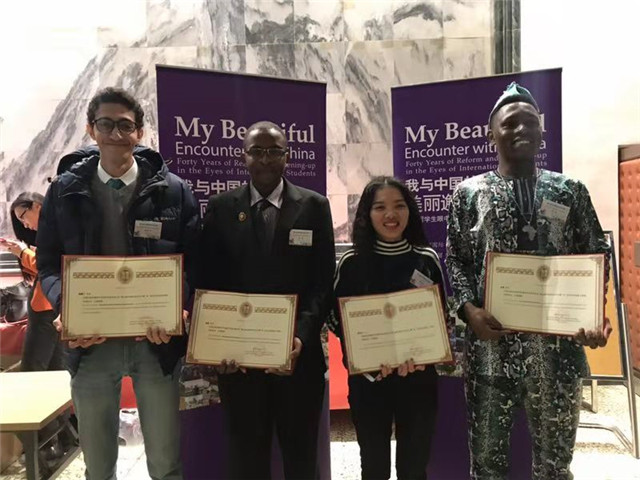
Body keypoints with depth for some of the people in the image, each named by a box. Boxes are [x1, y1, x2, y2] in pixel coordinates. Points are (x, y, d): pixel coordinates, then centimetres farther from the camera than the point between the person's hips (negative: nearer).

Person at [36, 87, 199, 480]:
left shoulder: (173, 191, -1)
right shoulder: (65, 191, 4)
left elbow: (194, 263, -1)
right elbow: (48, 264, 5)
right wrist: (65, 307, -16)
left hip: (155, 340, -1)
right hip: (90, 341, 2)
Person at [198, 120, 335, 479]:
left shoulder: (314, 206, 2)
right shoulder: (221, 208, 5)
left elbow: (323, 281, -3)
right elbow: (209, 282, 2)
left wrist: (302, 335, -16)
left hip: (299, 353, 0)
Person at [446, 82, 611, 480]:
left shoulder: (571, 191, 7)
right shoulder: (470, 193, 4)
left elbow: (596, 257, 7)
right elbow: (455, 260, 3)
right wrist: (470, 310, -13)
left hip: (557, 344, 1)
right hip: (491, 342, -1)